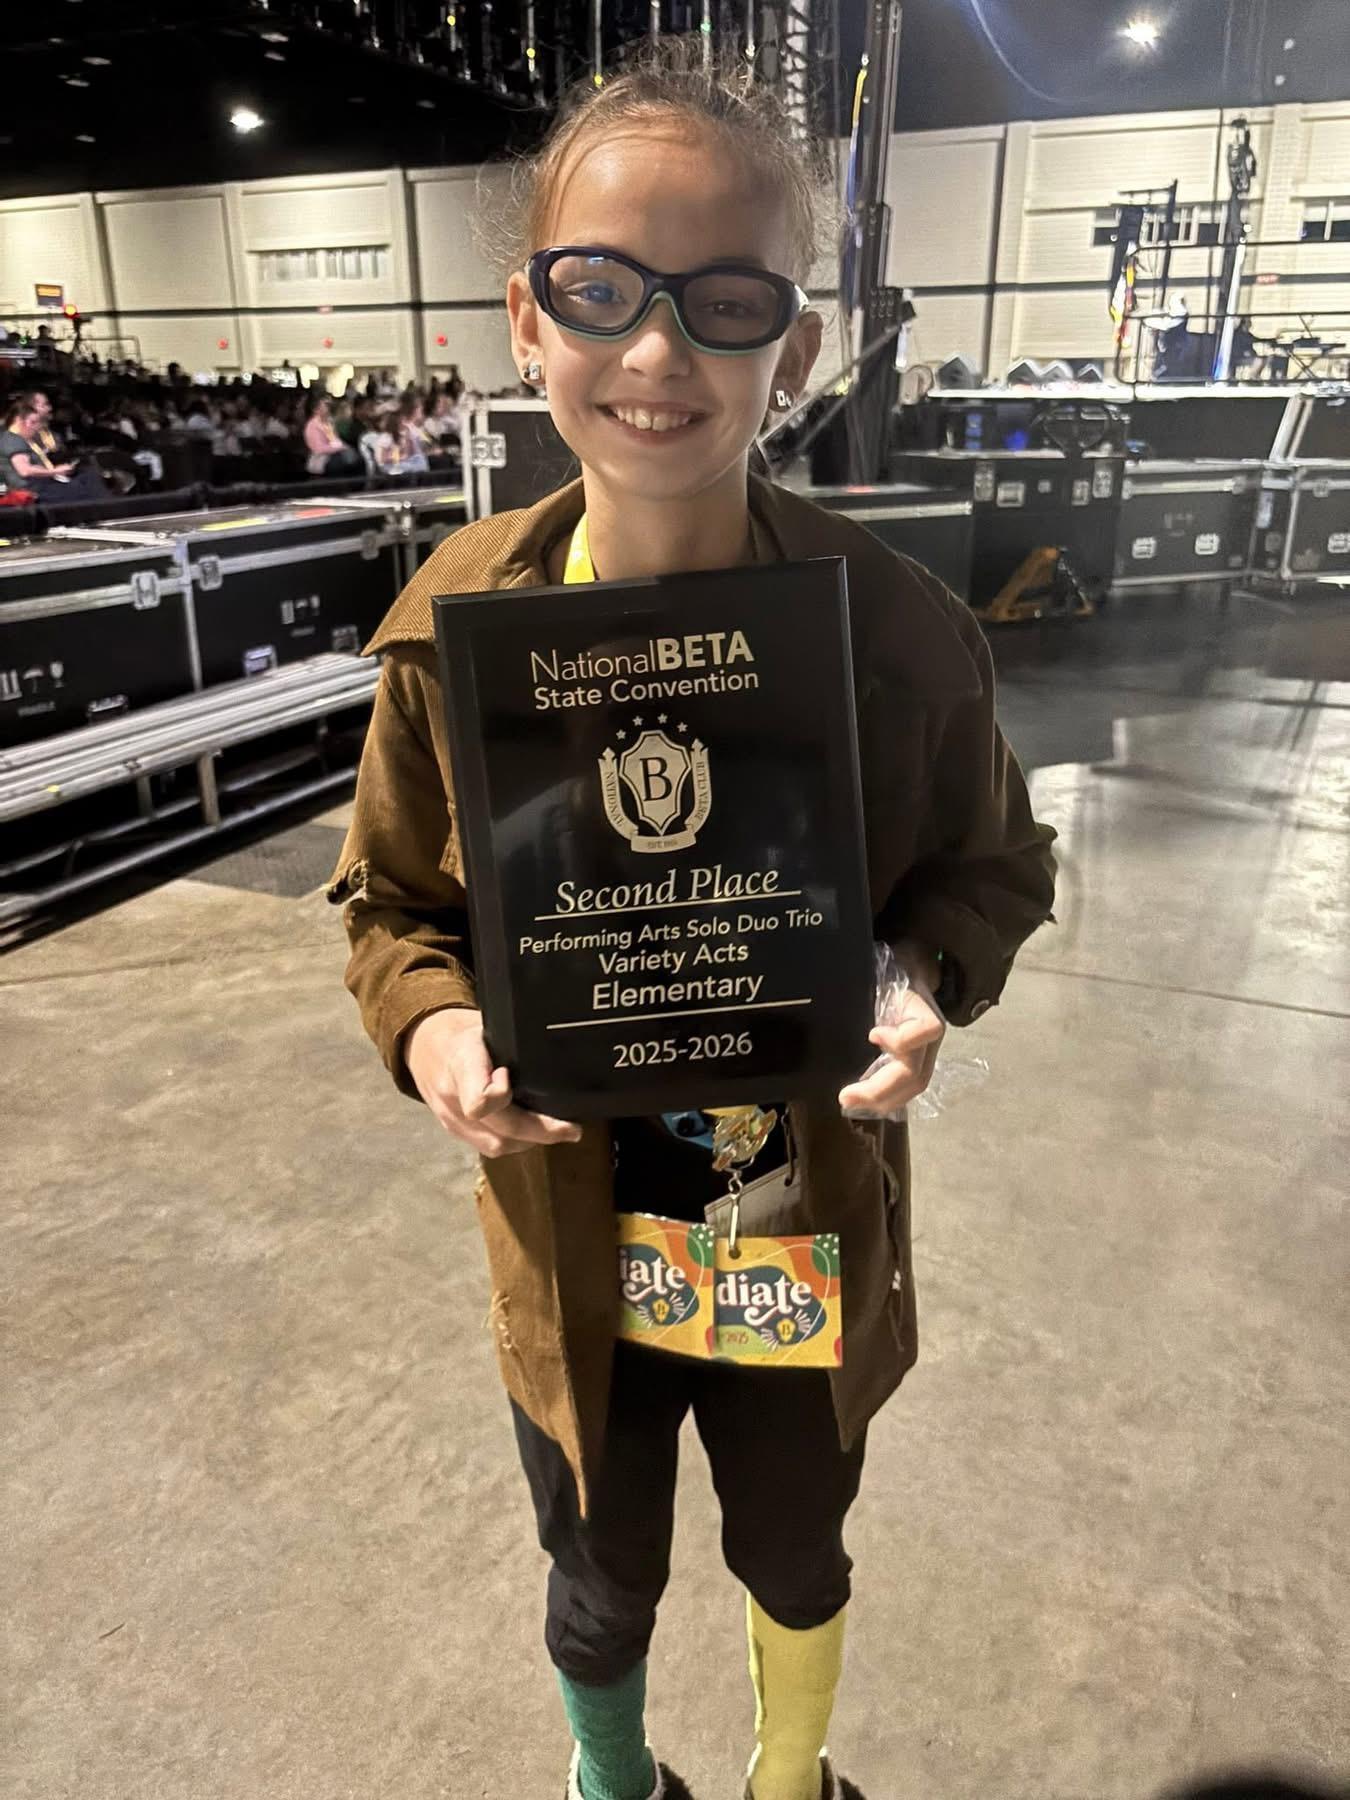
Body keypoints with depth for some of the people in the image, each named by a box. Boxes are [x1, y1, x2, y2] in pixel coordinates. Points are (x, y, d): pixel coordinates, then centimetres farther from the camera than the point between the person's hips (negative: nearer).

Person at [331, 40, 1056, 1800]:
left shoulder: (898, 625, -18)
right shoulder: (455, 624, -15)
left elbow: (994, 865, -2)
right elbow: (390, 900, -1)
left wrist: (928, 984, -23)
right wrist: (431, 1021, -22)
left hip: (811, 1234, 0)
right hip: (571, 1241, 1)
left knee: (796, 1562, 29)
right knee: (603, 1600, 26)